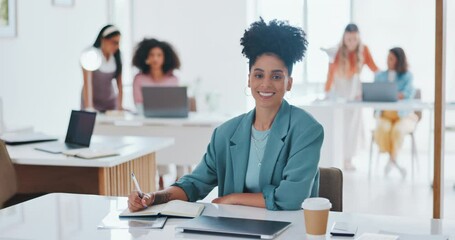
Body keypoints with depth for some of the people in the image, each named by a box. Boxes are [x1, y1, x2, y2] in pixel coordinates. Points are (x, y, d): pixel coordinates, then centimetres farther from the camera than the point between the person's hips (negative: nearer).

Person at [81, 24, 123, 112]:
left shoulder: (116, 57, -2)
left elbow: (119, 84, -3)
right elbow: (87, 83, -22)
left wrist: (119, 106, -14)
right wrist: (88, 107, -31)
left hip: (110, 102, 4)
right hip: (92, 101, -4)